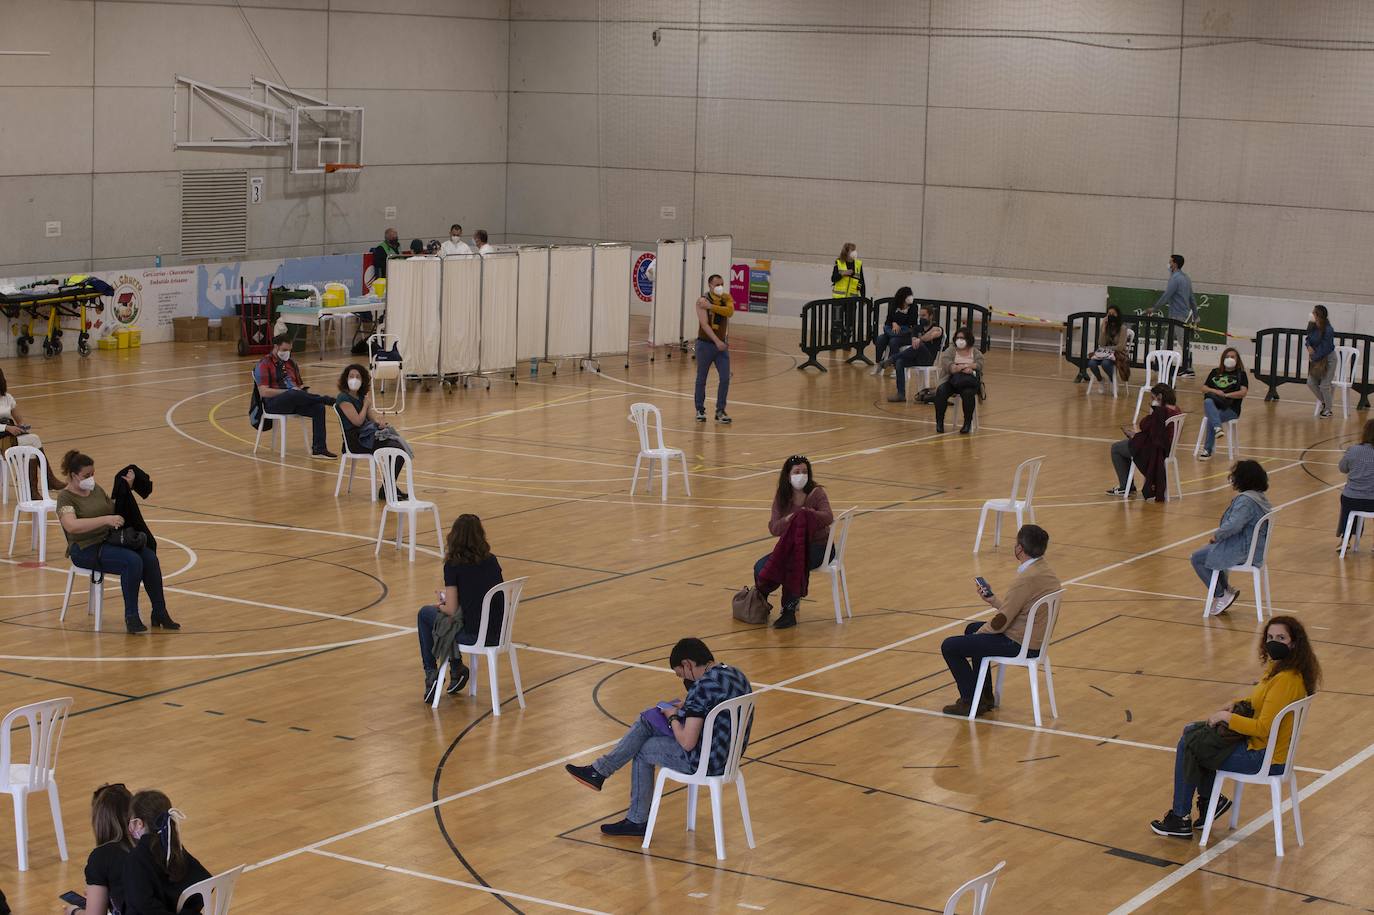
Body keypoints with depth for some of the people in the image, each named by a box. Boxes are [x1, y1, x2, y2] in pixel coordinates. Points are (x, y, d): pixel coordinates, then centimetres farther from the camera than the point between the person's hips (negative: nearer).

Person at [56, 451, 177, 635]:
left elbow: (114, 507, 27)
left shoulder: (95, 489, 13)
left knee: (150, 558, -18)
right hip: (86, 549, -7)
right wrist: (106, 519, -34)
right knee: (133, 561, -31)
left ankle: (159, 614, -10)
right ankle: (131, 617, -21)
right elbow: (71, 526, -29)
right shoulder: (65, 497, -10)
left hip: (109, 541, 7)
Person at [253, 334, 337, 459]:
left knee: (318, 407, -23)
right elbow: (263, 392, -11)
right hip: (273, 403, -6)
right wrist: (288, 391, -17)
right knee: (295, 394, -39)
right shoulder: (264, 364, -1)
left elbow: (299, 385, 27)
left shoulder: (291, 363, 20)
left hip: (294, 402, 6)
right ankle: (327, 400, -24)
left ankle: (318, 449, -26)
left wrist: (303, 389, 1)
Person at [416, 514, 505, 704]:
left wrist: (440, 606, 13)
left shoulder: (453, 565, -10)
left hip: (473, 635, -6)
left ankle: (431, 674, 23)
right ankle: (457, 668, 25)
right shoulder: (491, 561, 5)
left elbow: (451, 610, -11)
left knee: (425, 614, 21)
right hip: (498, 635, 6)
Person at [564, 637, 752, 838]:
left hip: (705, 761, -9)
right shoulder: (736, 674, 2)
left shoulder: (703, 686, -25)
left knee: (642, 750, 15)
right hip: (730, 753, 9)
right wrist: (687, 708, 9)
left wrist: (673, 717, -5)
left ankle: (637, 821, 28)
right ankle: (600, 771, 20)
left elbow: (687, 743, -24)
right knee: (647, 720, 14)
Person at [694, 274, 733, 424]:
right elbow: (704, 324, -21)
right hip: (705, 344, -3)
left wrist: (711, 306, -29)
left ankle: (720, 411, 6)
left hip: (721, 344, 3)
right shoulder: (702, 301, -12)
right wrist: (717, 341, -30)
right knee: (701, 379, 7)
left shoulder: (726, 298, 1)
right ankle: (700, 410, 20)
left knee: (725, 378, -4)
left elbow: (730, 311, -21)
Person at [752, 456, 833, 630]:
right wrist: (788, 520, -27)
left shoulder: (816, 492, -11)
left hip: (817, 546, -5)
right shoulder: (781, 496, 2)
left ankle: (789, 611, -13)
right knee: (761, 567, -15)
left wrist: (806, 513, -45)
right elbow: (773, 528, -6)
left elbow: (828, 517, -29)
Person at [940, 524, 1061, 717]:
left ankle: (970, 701, 4)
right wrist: (993, 600, 13)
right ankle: (985, 695, 35)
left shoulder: (1027, 579, -26)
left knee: (950, 647, -5)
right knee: (972, 628, 32)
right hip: (1035, 640, 10)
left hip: (1018, 645, -10)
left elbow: (1001, 622, -20)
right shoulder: (1046, 571, 4)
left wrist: (980, 632, -3)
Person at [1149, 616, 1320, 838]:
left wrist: (1226, 716, -17)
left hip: (1265, 757, -10)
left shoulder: (1286, 680, -28)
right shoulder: (1279, 666, 3)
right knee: (1191, 732, 17)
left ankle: (1180, 820, 12)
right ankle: (1210, 800, 22)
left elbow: (1263, 728, -29)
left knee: (1188, 745, 1)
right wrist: (1236, 705, 3)